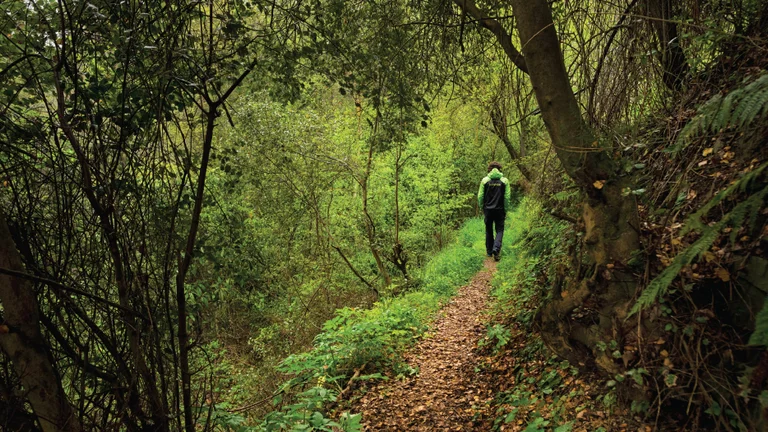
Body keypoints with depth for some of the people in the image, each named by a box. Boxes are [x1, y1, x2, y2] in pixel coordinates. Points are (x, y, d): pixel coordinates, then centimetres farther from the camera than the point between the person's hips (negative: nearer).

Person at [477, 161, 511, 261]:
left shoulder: (485, 180, -2)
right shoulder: (504, 180, -2)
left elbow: (480, 196, -1)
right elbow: (507, 197, -2)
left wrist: (481, 207, 13)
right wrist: (506, 210, 7)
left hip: (488, 209, 1)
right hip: (500, 210, -1)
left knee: (489, 230, 14)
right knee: (499, 230, 5)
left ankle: (489, 251, 20)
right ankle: (496, 249, -16)